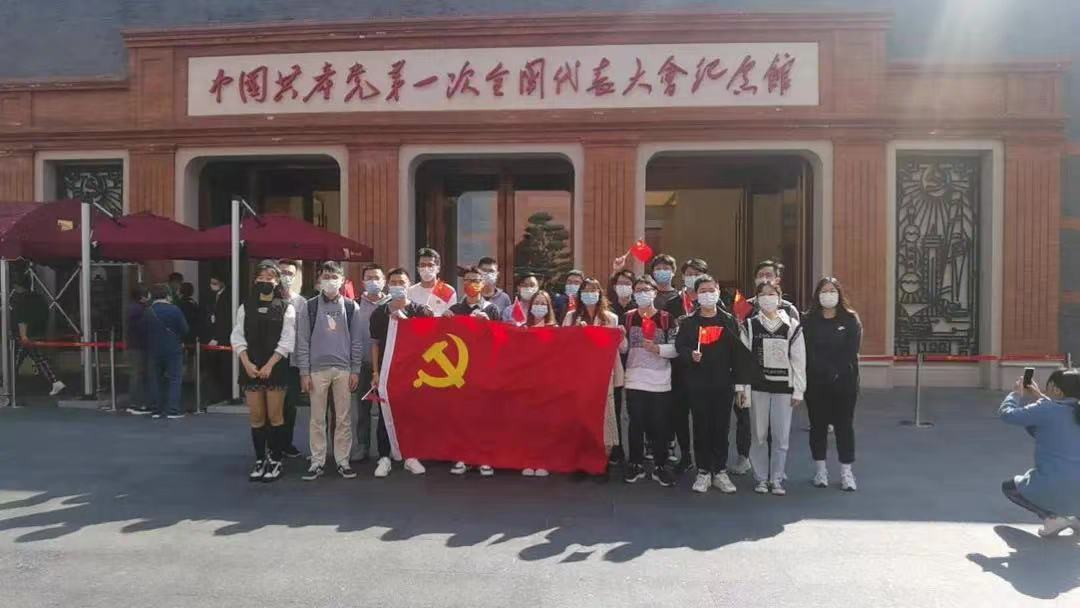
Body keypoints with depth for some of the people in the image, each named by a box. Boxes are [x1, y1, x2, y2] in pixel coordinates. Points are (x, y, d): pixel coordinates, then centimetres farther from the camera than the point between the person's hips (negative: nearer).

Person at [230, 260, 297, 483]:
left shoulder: (286, 308, 0)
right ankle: (260, 460, 15)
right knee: (256, 416, 6)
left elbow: (287, 341, -7)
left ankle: (276, 461, 10)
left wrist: (269, 365, -14)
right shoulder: (246, 307, 9)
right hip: (250, 368, 3)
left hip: (276, 367, -3)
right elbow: (237, 337, 3)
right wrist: (247, 363, -10)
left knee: (275, 416, 1)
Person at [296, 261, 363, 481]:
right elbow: (303, 341, 2)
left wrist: (355, 370, 0)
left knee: (344, 418, 4)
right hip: (317, 368, 0)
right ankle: (317, 462, 12)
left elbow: (356, 340, 6)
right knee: (317, 419, 4)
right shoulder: (310, 306, 3)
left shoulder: (350, 306, 6)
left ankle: (343, 461, 12)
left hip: (344, 369, 1)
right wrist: (304, 372, -3)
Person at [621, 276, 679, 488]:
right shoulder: (628, 317, 7)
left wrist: (657, 348, -18)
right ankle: (636, 464, 20)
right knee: (636, 424, 8)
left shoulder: (666, 318, 0)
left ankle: (660, 466, 16)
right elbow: (623, 348, 9)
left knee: (660, 425, 4)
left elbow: (676, 348, -3)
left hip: (660, 382, -1)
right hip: (634, 380, 2)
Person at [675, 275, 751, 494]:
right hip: (697, 384, 0)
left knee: (721, 428, 5)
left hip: (723, 384, 1)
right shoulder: (688, 322, 4)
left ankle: (720, 472, 17)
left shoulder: (729, 321, 5)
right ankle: (703, 472, 15)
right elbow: (679, 347, 1)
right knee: (701, 427, 4)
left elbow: (739, 353, 3)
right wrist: (690, 355, -22)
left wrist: (740, 385, -1)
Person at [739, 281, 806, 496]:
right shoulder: (749, 326, 2)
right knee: (759, 435, 4)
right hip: (757, 387, 0)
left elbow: (799, 360, 3)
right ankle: (761, 478, 16)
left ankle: (777, 479, 15)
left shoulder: (792, 326, 4)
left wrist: (798, 391, 0)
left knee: (781, 436, 2)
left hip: (783, 387, 0)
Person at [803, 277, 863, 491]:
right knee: (818, 425, 7)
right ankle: (820, 469, 18)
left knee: (844, 425, 3)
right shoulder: (809, 320, 2)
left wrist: (837, 373, -14)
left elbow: (850, 352, -6)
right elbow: (808, 353, -7)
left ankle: (846, 471, 11)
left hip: (844, 381, 0)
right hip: (816, 382, 1)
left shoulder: (850, 319, 2)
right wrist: (828, 373, -16)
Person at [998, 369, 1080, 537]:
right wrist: (1038, 397, 18)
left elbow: (1006, 414, -8)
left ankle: (1052, 517, 0)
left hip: (1054, 490, -7)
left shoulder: (1047, 409, -14)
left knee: (1009, 487, 22)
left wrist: (1016, 394, 9)